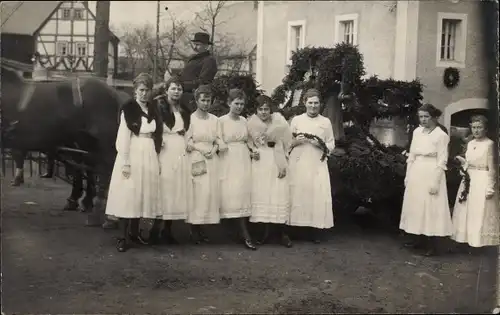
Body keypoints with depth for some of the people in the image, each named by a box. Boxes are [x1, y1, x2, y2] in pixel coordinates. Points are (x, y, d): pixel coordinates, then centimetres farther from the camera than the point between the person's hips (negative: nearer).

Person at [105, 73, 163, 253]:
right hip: (133, 154, -5)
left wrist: (157, 159, 10)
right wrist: (125, 162, -15)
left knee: (143, 195, 8)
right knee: (127, 194, -5)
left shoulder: (154, 110, 11)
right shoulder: (128, 109, -5)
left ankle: (134, 232, 19)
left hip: (149, 156, 6)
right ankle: (123, 237, -3)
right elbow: (124, 137, -9)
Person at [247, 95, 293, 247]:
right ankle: (266, 231, 9)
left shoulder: (279, 122, -4)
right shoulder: (252, 123, 1)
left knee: (279, 195, -4)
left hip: (277, 162, -2)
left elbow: (287, 144, 0)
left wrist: (284, 164, -3)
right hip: (259, 162, 2)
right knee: (261, 195, 0)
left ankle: (283, 233, 2)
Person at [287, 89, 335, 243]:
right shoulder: (296, 120, 8)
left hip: (318, 165, 0)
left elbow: (331, 145, 8)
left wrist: (321, 145, -11)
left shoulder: (326, 122, 8)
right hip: (298, 164, 0)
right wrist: (296, 141, -11)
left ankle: (316, 231, 0)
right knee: (297, 195, -4)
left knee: (318, 196, -6)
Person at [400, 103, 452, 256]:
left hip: (431, 175, -6)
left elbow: (442, 162, -11)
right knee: (415, 207, 10)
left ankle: (432, 245, 3)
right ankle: (418, 240, 20)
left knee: (430, 208, -3)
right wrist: (407, 175, 10)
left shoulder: (441, 135, -9)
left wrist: (435, 182, -15)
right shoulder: (417, 132, 8)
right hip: (416, 174, 6)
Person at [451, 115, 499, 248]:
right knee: (466, 211, 10)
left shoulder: (489, 144, -9)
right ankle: (467, 238, 20)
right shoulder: (470, 143, 11)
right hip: (469, 180, 7)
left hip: (483, 181, -7)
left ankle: (480, 241, 4)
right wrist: (463, 162, -1)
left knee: (480, 213, -4)